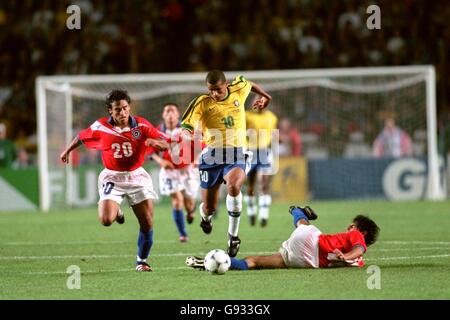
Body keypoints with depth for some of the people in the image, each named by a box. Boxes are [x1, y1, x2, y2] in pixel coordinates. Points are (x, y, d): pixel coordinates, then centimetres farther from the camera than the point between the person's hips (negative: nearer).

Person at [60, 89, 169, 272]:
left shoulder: (141, 125, -9)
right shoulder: (100, 127, -9)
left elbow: (165, 145, -10)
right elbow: (82, 137, 11)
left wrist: (154, 141, -33)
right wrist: (68, 150, 25)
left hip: (137, 176, 1)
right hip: (112, 178, -1)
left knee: (147, 224, -2)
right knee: (106, 220, -21)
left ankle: (141, 261, 20)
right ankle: (116, 212, 18)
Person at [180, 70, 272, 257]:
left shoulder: (239, 90, 1)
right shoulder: (202, 103, -6)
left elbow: (249, 84, 26)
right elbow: (185, 128, -12)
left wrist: (264, 96, 41)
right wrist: (191, 138, -35)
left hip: (236, 154, 0)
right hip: (212, 155, 0)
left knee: (233, 185, -33)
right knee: (209, 207, 4)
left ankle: (233, 235, -17)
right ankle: (205, 216, 46)